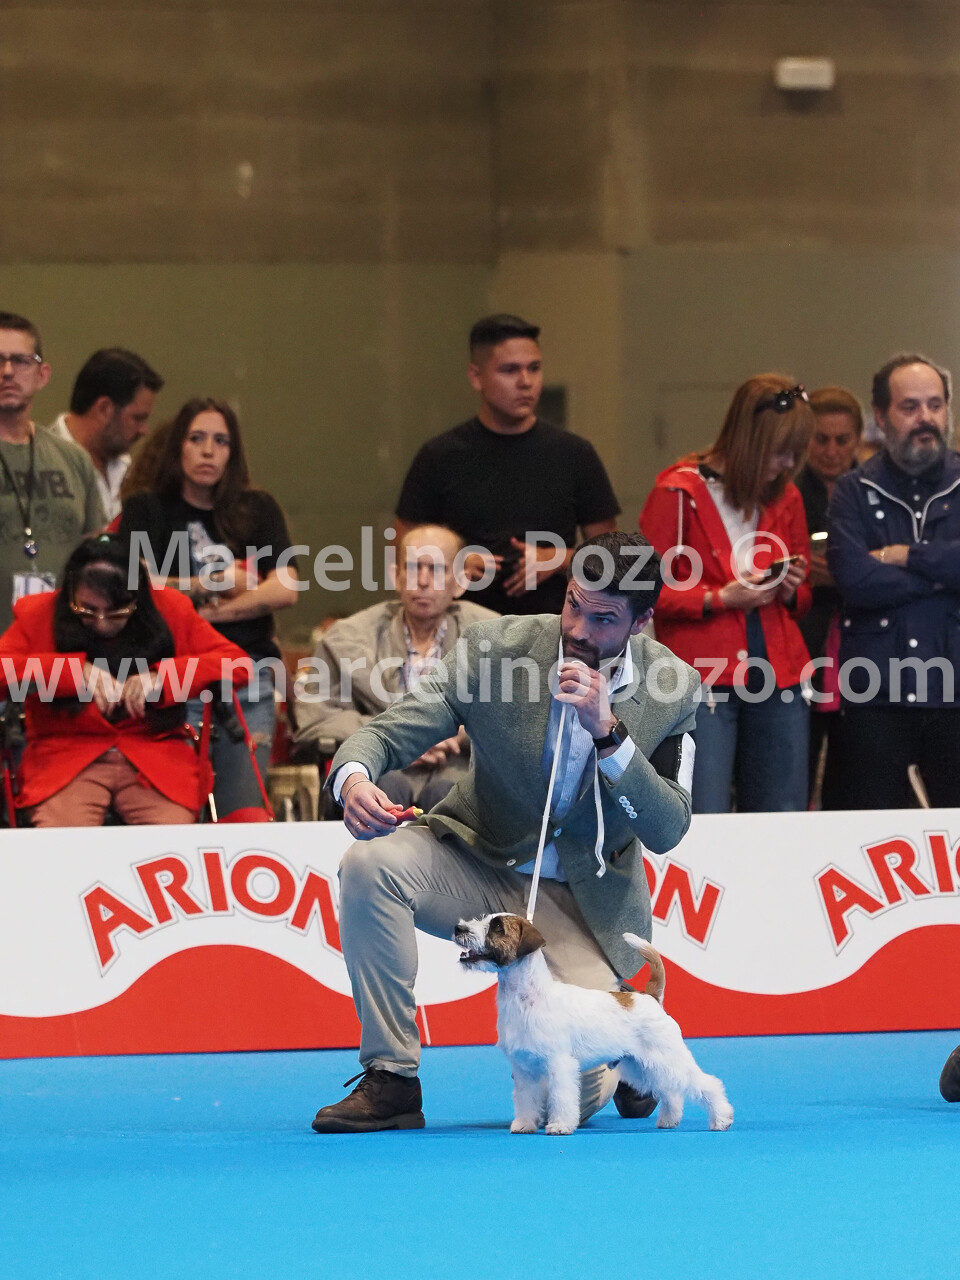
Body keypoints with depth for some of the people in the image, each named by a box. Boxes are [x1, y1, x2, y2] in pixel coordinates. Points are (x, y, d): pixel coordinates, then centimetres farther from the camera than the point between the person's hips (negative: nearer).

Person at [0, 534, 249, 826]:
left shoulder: (170, 610, 4)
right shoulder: (38, 614, 1)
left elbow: (236, 663, 0)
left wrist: (161, 678, -15)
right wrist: (77, 670, -18)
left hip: (156, 757, 1)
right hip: (65, 758, -1)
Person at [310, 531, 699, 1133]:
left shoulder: (673, 688, -11)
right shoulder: (497, 648, -12)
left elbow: (667, 830, -15)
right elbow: (390, 731, -13)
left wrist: (608, 733, -29)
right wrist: (355, 778, -38)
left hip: (583, 899, -1)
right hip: (481, 867, 1)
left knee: (572, 1095, -20)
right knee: (372, 862, -31)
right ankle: (392, 1080, -20)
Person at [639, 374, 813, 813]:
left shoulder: (786, 498, 15)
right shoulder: (680, 492, -2)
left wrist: (791, 591, 2)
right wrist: (718, 598, -14)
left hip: (778, 678, 5)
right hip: (702, 677, -5)